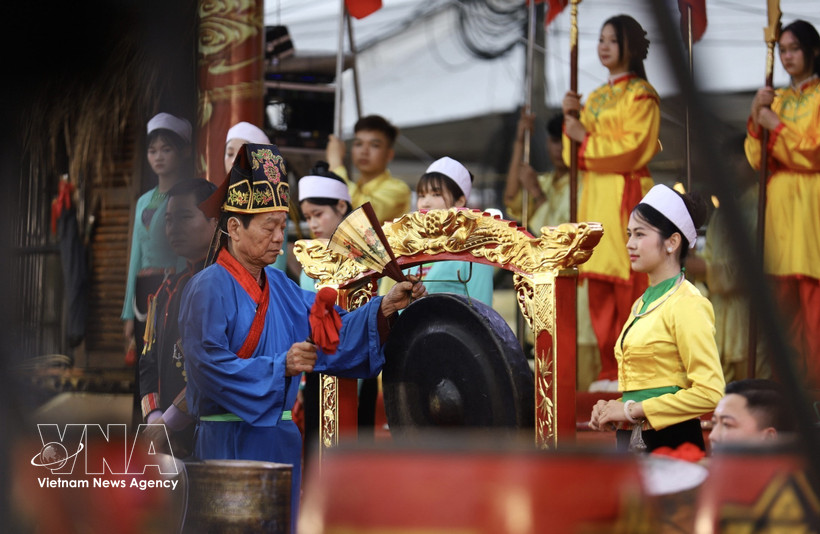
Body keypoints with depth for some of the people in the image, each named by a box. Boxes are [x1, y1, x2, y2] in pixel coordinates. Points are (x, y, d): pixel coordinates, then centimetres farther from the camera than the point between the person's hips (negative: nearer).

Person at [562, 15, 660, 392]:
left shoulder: (641, 95, -3)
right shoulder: (595, 98, 19)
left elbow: (633, 148, -14)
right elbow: (577, 155, 17)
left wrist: (586, 138, -9)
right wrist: (571, 118, 1)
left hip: (626, 194, -7)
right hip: (595, 193, 7)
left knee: (629, 285, -8)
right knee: (600, 288, 4)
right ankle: (610, 369, 7)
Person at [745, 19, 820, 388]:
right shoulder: (777, 99, 18)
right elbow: (757, 160, 11)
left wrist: (776, 126, -5)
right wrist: (756, 117, -3)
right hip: (779, 203, 5)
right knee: (784, 293, 0)